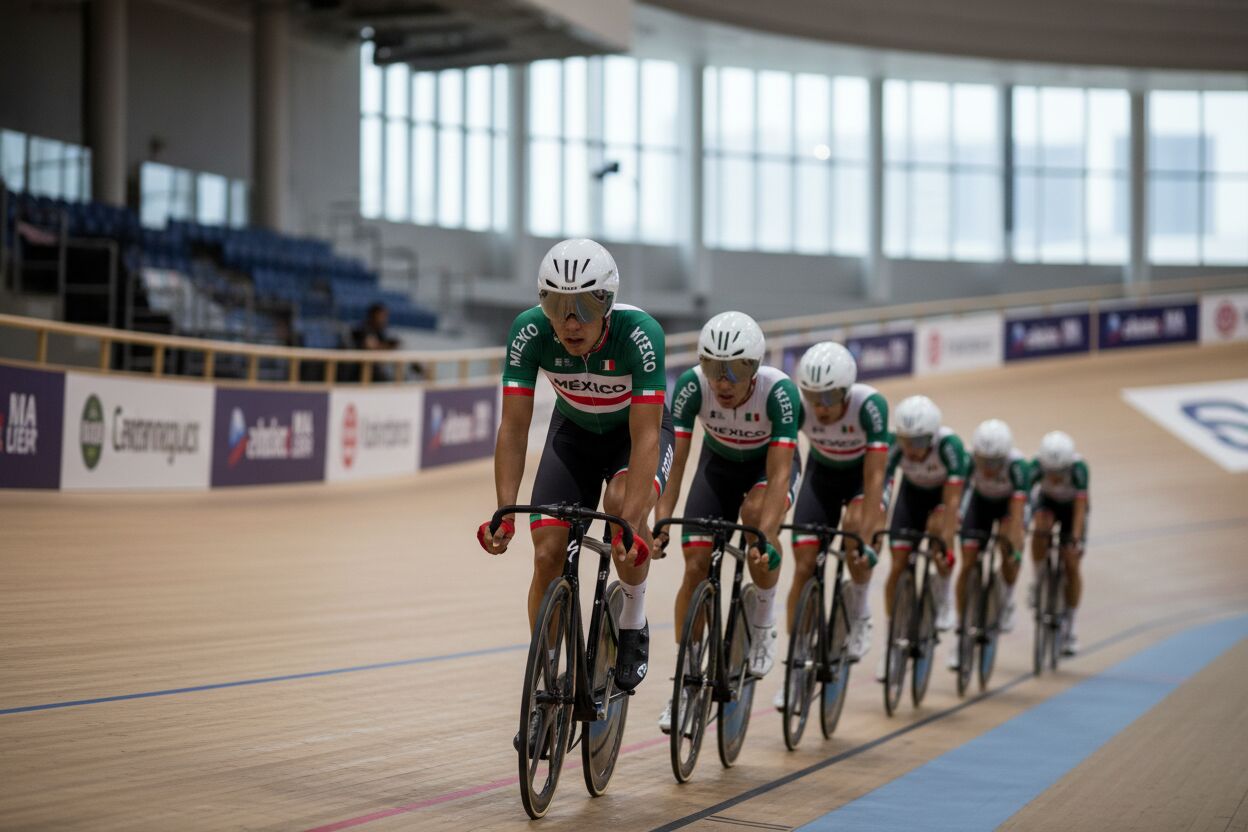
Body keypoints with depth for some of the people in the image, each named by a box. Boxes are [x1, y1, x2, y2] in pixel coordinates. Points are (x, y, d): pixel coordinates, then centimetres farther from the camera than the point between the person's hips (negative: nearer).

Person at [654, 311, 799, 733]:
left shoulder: (779, 390, -36)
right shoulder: (692, 385, -30)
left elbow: (778, 474, -39)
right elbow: (673, 459, -30)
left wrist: (764, 537, -50)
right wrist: (660, 522, -41)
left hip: (770, 463, -2)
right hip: (718, 462, 2)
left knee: (757, 513, -35)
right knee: (696, 565, -10)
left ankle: (763, 622, -11)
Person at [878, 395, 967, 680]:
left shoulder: (949, 445, -38)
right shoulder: (894, 447, -33)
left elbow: (951, 502, -39)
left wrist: (948, 549, -45)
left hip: (946, 489, -2)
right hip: (913, 490, 2)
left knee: (936, 526, -34)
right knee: (898, 566, -7)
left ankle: (944, 591, -7)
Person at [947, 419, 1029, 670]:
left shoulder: (1017, 465, -38)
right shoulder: (968, 460, -34)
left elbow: (1016, 513, -43)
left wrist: (1016, 549, -50)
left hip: (1009, 502, -1)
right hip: (980, 500, 1)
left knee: (1007, 545, -28)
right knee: (967, 563, -11)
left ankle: (1006, 600, 0)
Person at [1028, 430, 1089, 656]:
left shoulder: (1078, 468, -37)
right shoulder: (1036, 466, -34)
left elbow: (1080, 507, -40)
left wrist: (1075, 539, -49)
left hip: (1071, 506, -1)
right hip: (1047, 501, 1)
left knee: (1071, 564, -7)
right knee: (1040, 525, -35)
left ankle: (1069, 626, 6)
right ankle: (1039, 580, -13)